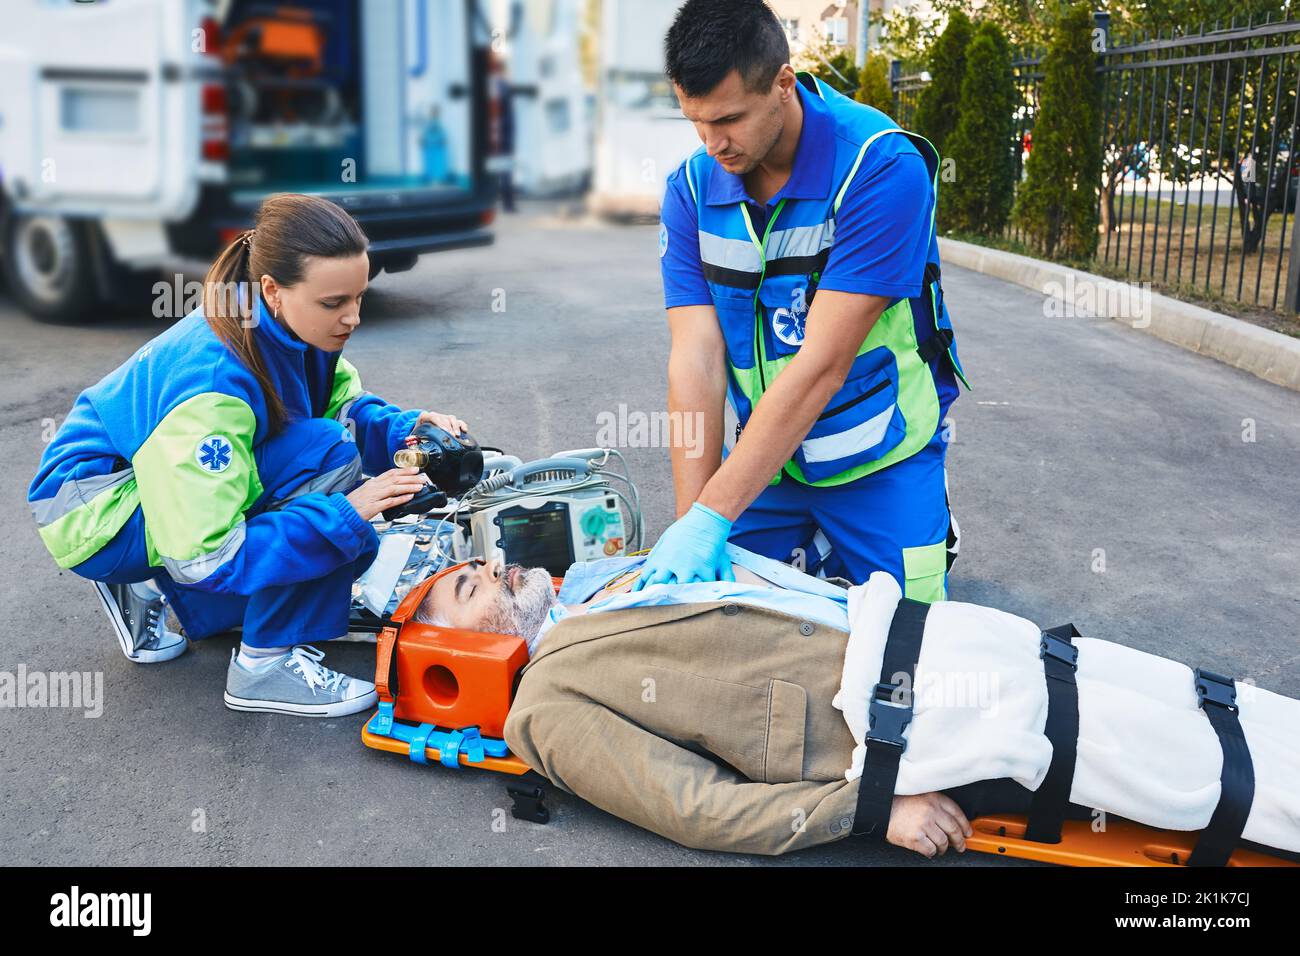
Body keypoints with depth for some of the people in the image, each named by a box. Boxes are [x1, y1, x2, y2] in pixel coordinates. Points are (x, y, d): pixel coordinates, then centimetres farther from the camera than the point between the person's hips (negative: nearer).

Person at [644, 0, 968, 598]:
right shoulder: (692, 188, -7)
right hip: (761, 458, 4)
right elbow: (696, 362, -14)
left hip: (878, 460, -4)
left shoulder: (882, 168, -24)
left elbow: (821, 365, -29)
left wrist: (710, 518, -31)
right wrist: (688, 522, -23)